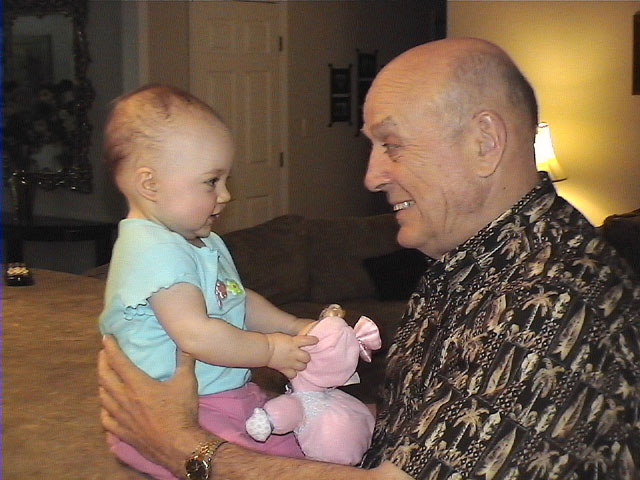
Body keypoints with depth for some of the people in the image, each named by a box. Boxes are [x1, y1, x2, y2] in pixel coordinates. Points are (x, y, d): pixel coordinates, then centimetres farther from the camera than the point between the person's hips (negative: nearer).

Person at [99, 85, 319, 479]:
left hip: (228, 396, 11)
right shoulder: (154, 251, -19)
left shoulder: (204, 244, 17)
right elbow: (195, 335, -26)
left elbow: (239, 301, 29)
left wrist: (293, 327, 14)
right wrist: (272, 349, -15)